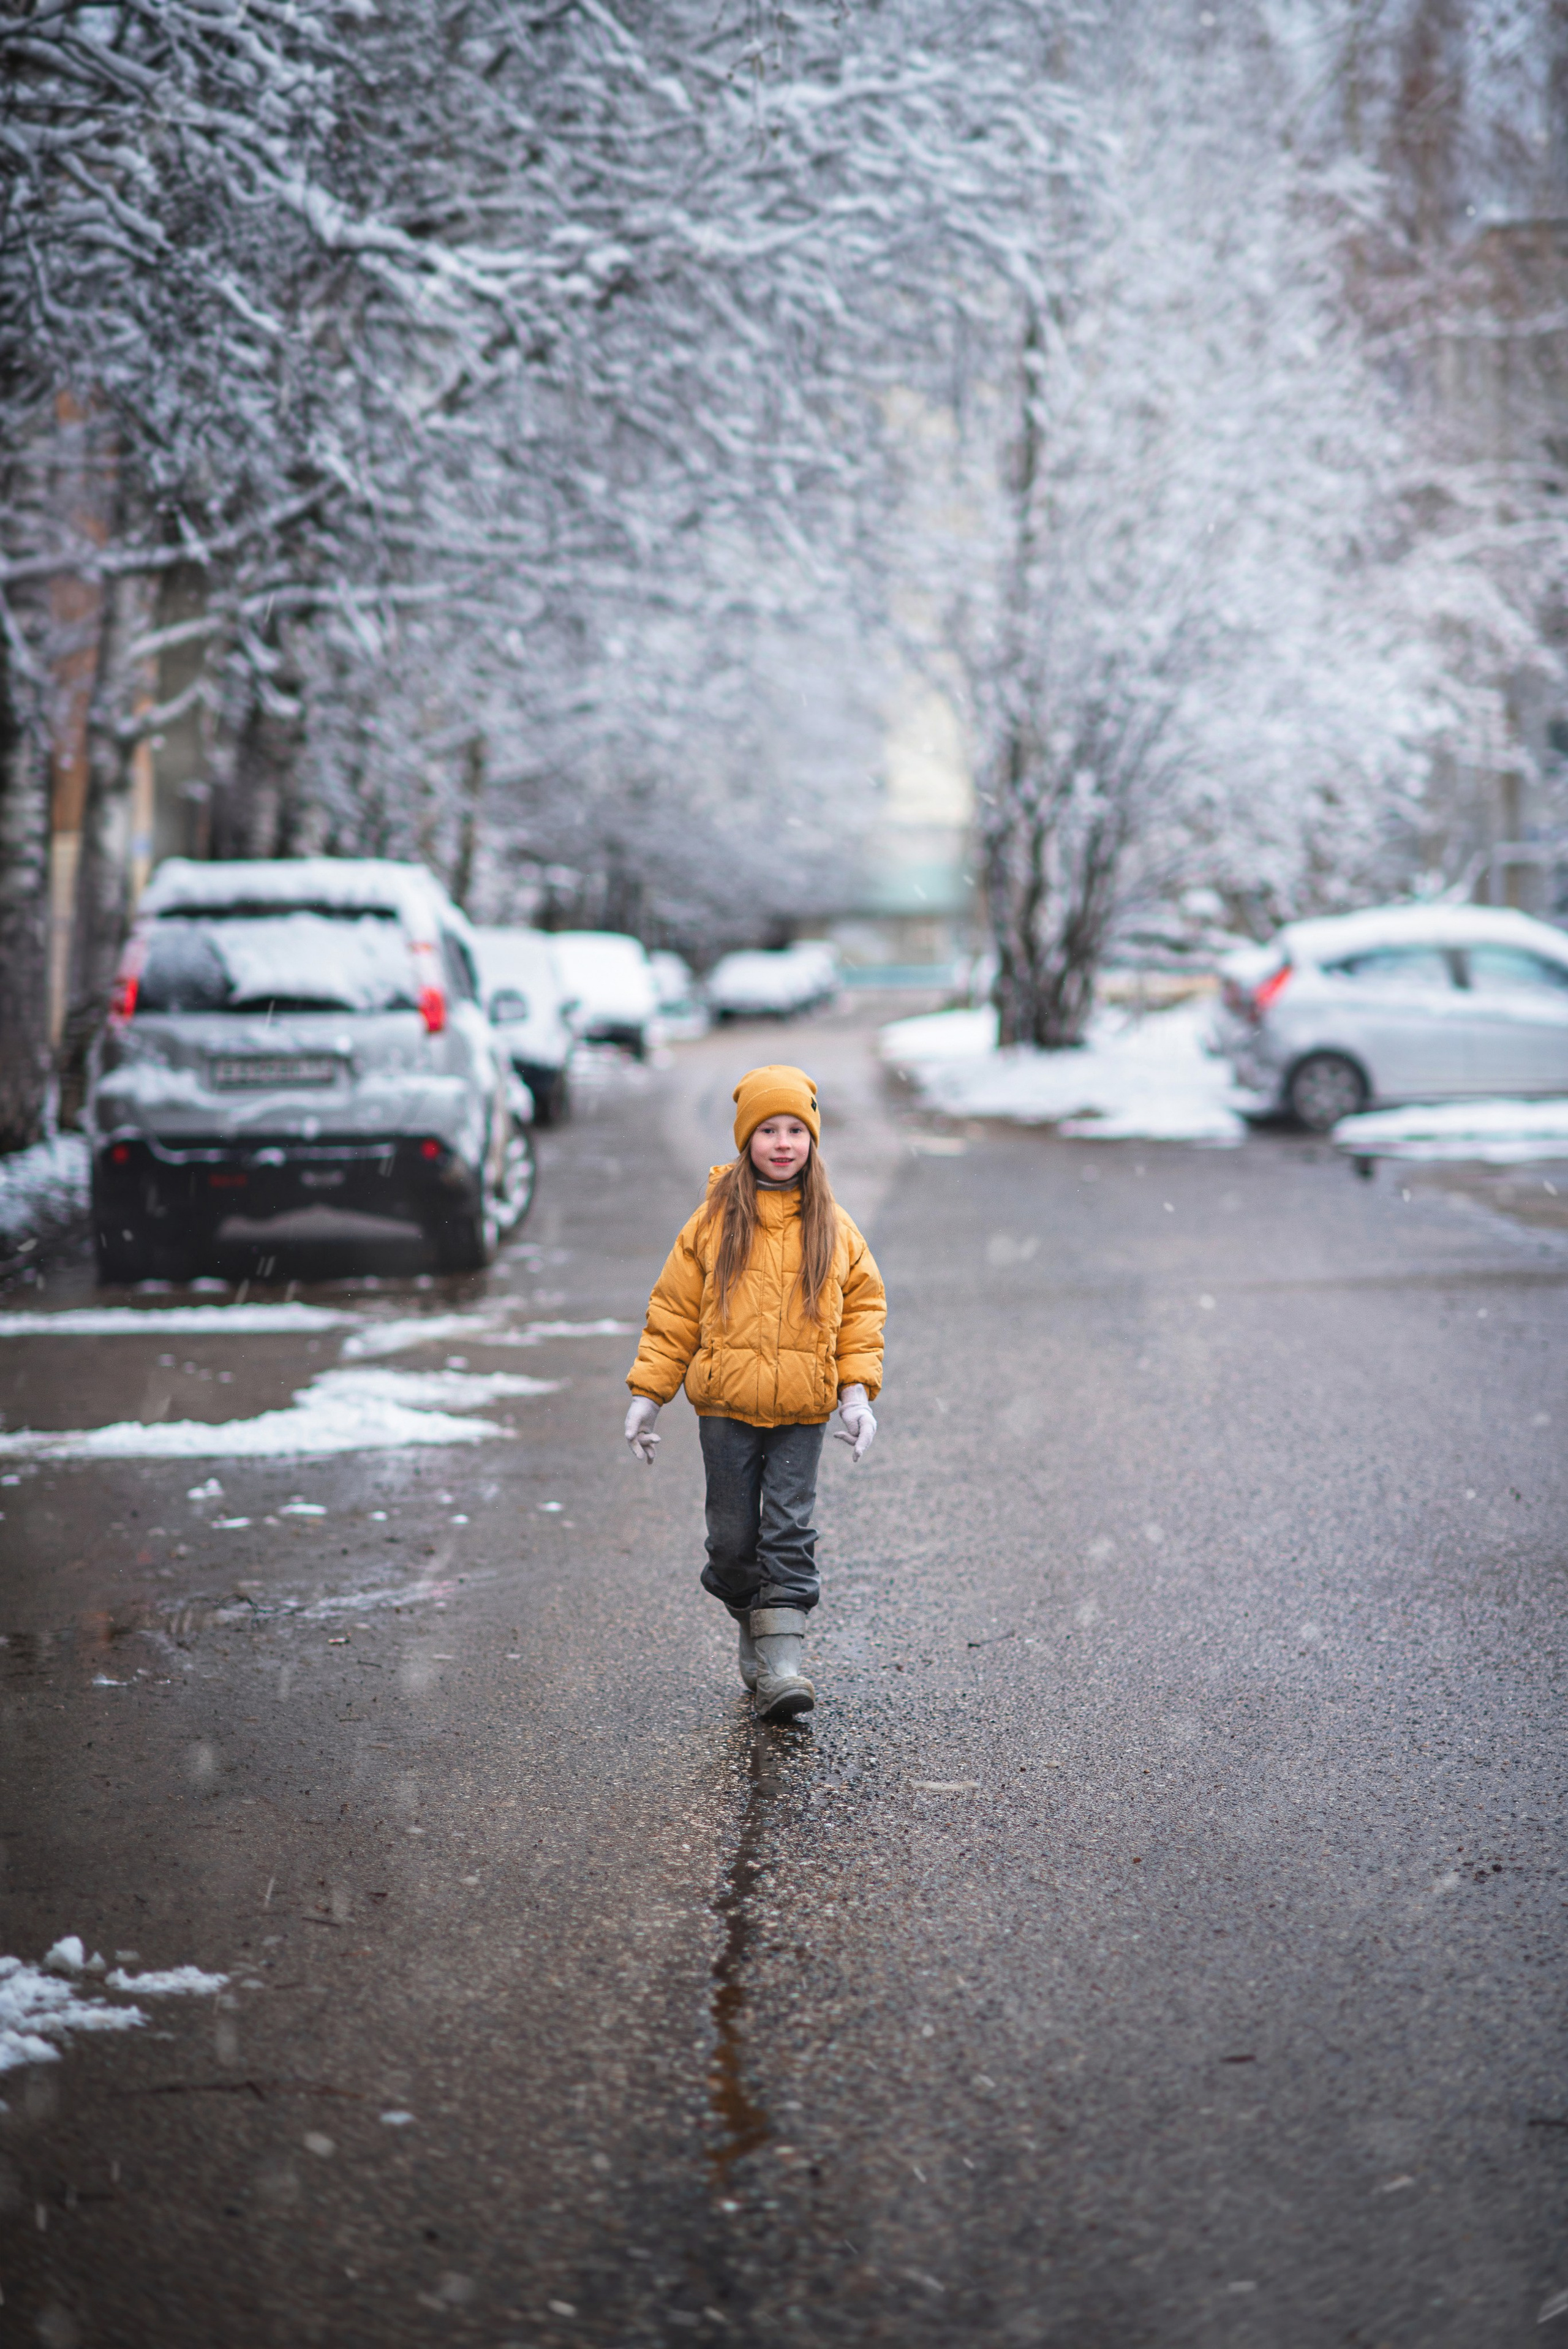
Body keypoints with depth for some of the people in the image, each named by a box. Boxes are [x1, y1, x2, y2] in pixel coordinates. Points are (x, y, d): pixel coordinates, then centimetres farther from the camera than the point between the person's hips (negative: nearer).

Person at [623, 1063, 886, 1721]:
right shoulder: (715, 1221, 0)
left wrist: (858, 1389, -1)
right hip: (726, 1404, 0)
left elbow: (863, 1306, 10)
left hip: (802, 1409, 0)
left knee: (789, 1531, -7)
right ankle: (754, 1628, 27)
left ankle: (782, 1661, -8)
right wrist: (647, 1392, 3)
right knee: (733, 1535, 5)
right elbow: (674, 1310, 5)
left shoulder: (832, 1226, 3)